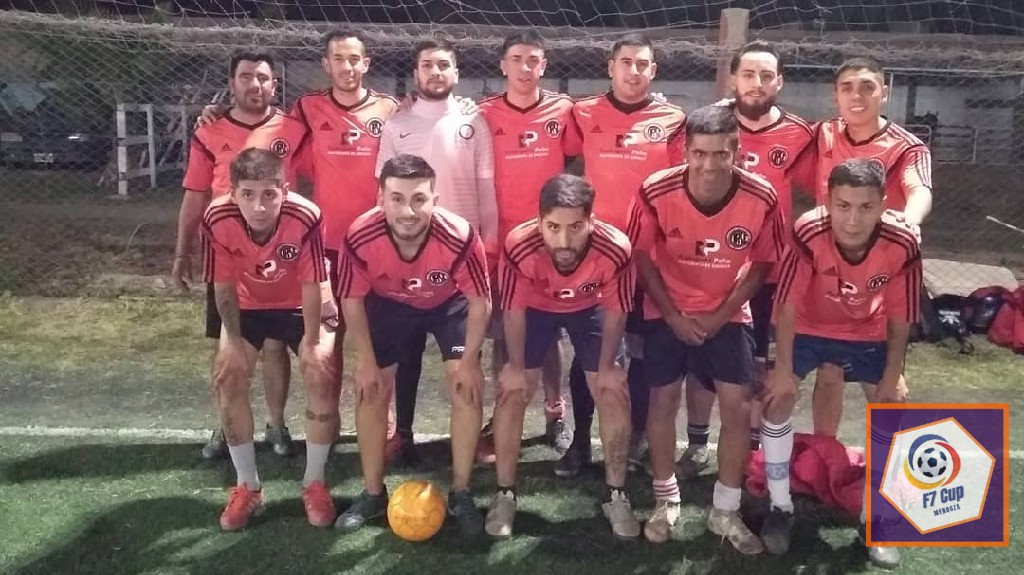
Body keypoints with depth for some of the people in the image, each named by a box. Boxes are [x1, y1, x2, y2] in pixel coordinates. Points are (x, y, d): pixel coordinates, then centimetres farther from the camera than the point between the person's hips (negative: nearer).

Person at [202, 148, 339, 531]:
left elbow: (312, 286, -23)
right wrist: (234, 342, -14)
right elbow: (223, 286, -15)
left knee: (321, 374, -17)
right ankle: (247, 485, 6)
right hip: (248, 307, 2)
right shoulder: (217, 220, -29)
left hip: (301, 307, -2)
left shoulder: (306, 218, -35)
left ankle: (314, 482, 3)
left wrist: (312, 341, -17)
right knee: (227, 377, -11)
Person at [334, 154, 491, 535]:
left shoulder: (460, 237, -39)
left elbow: (480, 301, -21)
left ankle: (460, 494, 5)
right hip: (389, 304, 2)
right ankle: (372, 494, 17)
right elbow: (352, 299, -15)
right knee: (370, 390, 0)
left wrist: (470, 360, -18)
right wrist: (366, 360, -12)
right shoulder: (360, 237, -35)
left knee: (467, 386, -12)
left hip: (451, 303, -1)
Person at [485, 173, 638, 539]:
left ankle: (616, 496, 13)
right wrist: (516, 366, -11)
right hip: (535, 308, 0)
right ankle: (505, 495, 11)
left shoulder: (616, 250, -38)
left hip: (591, 309, 0)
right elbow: (513, 310, -20)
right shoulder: (519, 247, -40)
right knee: (511, 393, -5)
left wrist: (606, 367, -9)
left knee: (613, 394, -4)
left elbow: (615, 312, -18)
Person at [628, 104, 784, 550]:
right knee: (663, 401, 4)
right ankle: (666, 500, 25)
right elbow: (642, 258, -8)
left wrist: (722, 314, -10)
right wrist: (673, 315, -10)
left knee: (738, 408, -2)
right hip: (667, 312, 0)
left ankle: (725, 511, 16)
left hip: (727, 315, 1)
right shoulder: (656, 192, -22)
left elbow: (761, 266, -4)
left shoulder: (762, 199, -20)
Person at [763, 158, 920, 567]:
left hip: (868, 335, 2)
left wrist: (893, 376, -10)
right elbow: (788, 305, -25)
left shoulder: (902, 243, -30)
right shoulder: (809, 233, -36)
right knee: (778, 397, -12)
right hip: (807, 328, -1)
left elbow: (900, 317, -15)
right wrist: (784, 370, -21)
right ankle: (780, 507, 7)